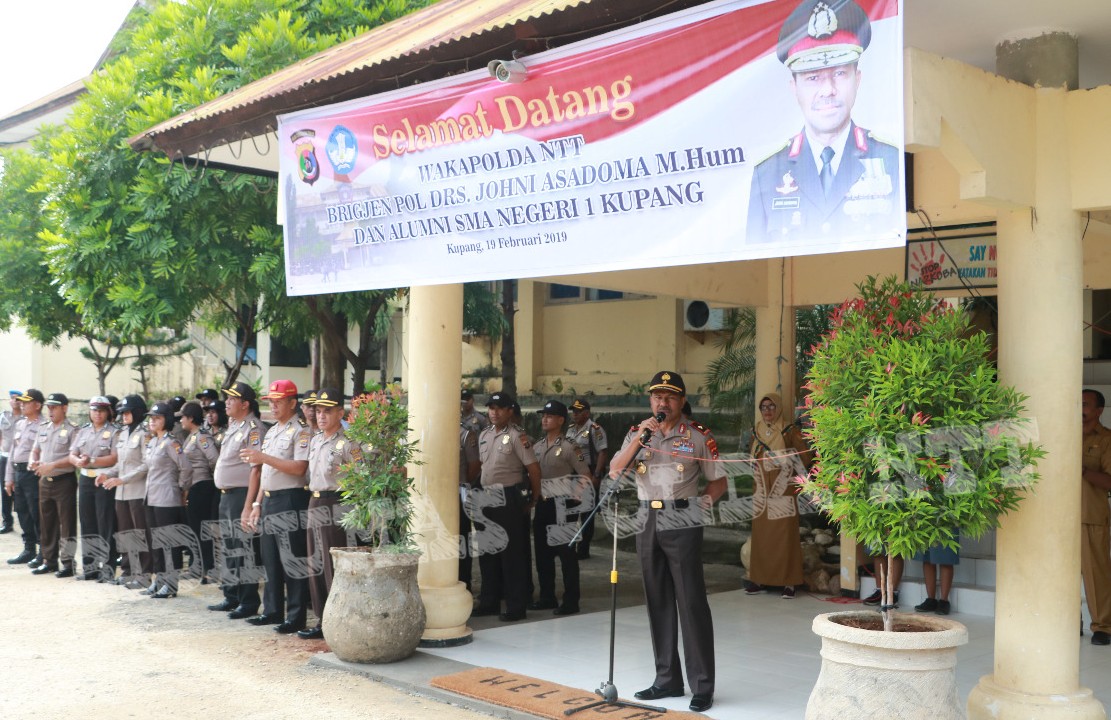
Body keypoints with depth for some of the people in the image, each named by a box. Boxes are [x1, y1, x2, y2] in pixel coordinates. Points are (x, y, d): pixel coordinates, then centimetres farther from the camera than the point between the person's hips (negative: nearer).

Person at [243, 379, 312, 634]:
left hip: (290, 501, -9)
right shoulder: (271, 432, 18)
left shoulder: (301, 431, -9)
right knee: (270, 560, 14)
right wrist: (257, 503, 17)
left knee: (293, 561, -5)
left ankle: (296, 617, 1)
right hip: (269, 500, 9)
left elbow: (299, 468, -20)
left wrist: (264, 457, -21)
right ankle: (272, 611, 24)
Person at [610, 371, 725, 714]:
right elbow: (614, 473, -2)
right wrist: (638, 439, -11)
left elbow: (718, 481, 6)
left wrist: (704, 502, -9)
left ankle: (702, 685, 1)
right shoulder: (637, 434, 10)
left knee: (691, 602, -5)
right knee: (658, 602, 10)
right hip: (648, 522, 4)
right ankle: (667, 679, 20)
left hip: (682, 523, -4)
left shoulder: (699, 436, 1)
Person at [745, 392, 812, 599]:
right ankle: (759, 579, 10)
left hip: (783, 494, -4)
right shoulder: (756, 431, 12)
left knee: (785, 537, -5)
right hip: (761, 493, 4)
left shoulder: (789, 431, -2)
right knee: (760, 536, 4)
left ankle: (789, 582, -2)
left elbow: (804, 457, -4)